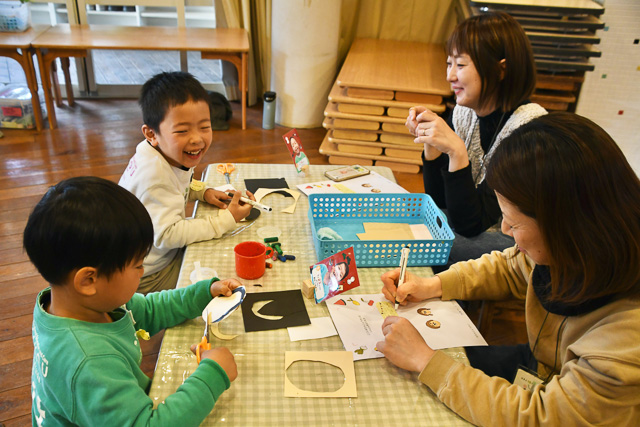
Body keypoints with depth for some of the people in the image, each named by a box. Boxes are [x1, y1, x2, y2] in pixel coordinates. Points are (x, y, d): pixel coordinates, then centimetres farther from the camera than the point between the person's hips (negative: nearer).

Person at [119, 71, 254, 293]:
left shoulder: (172, 152, -7)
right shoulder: (154, 176, -34)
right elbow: (166, 235, -34)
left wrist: (203, 191, -2)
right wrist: (226, 220, -30)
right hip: (148, 278, -8)